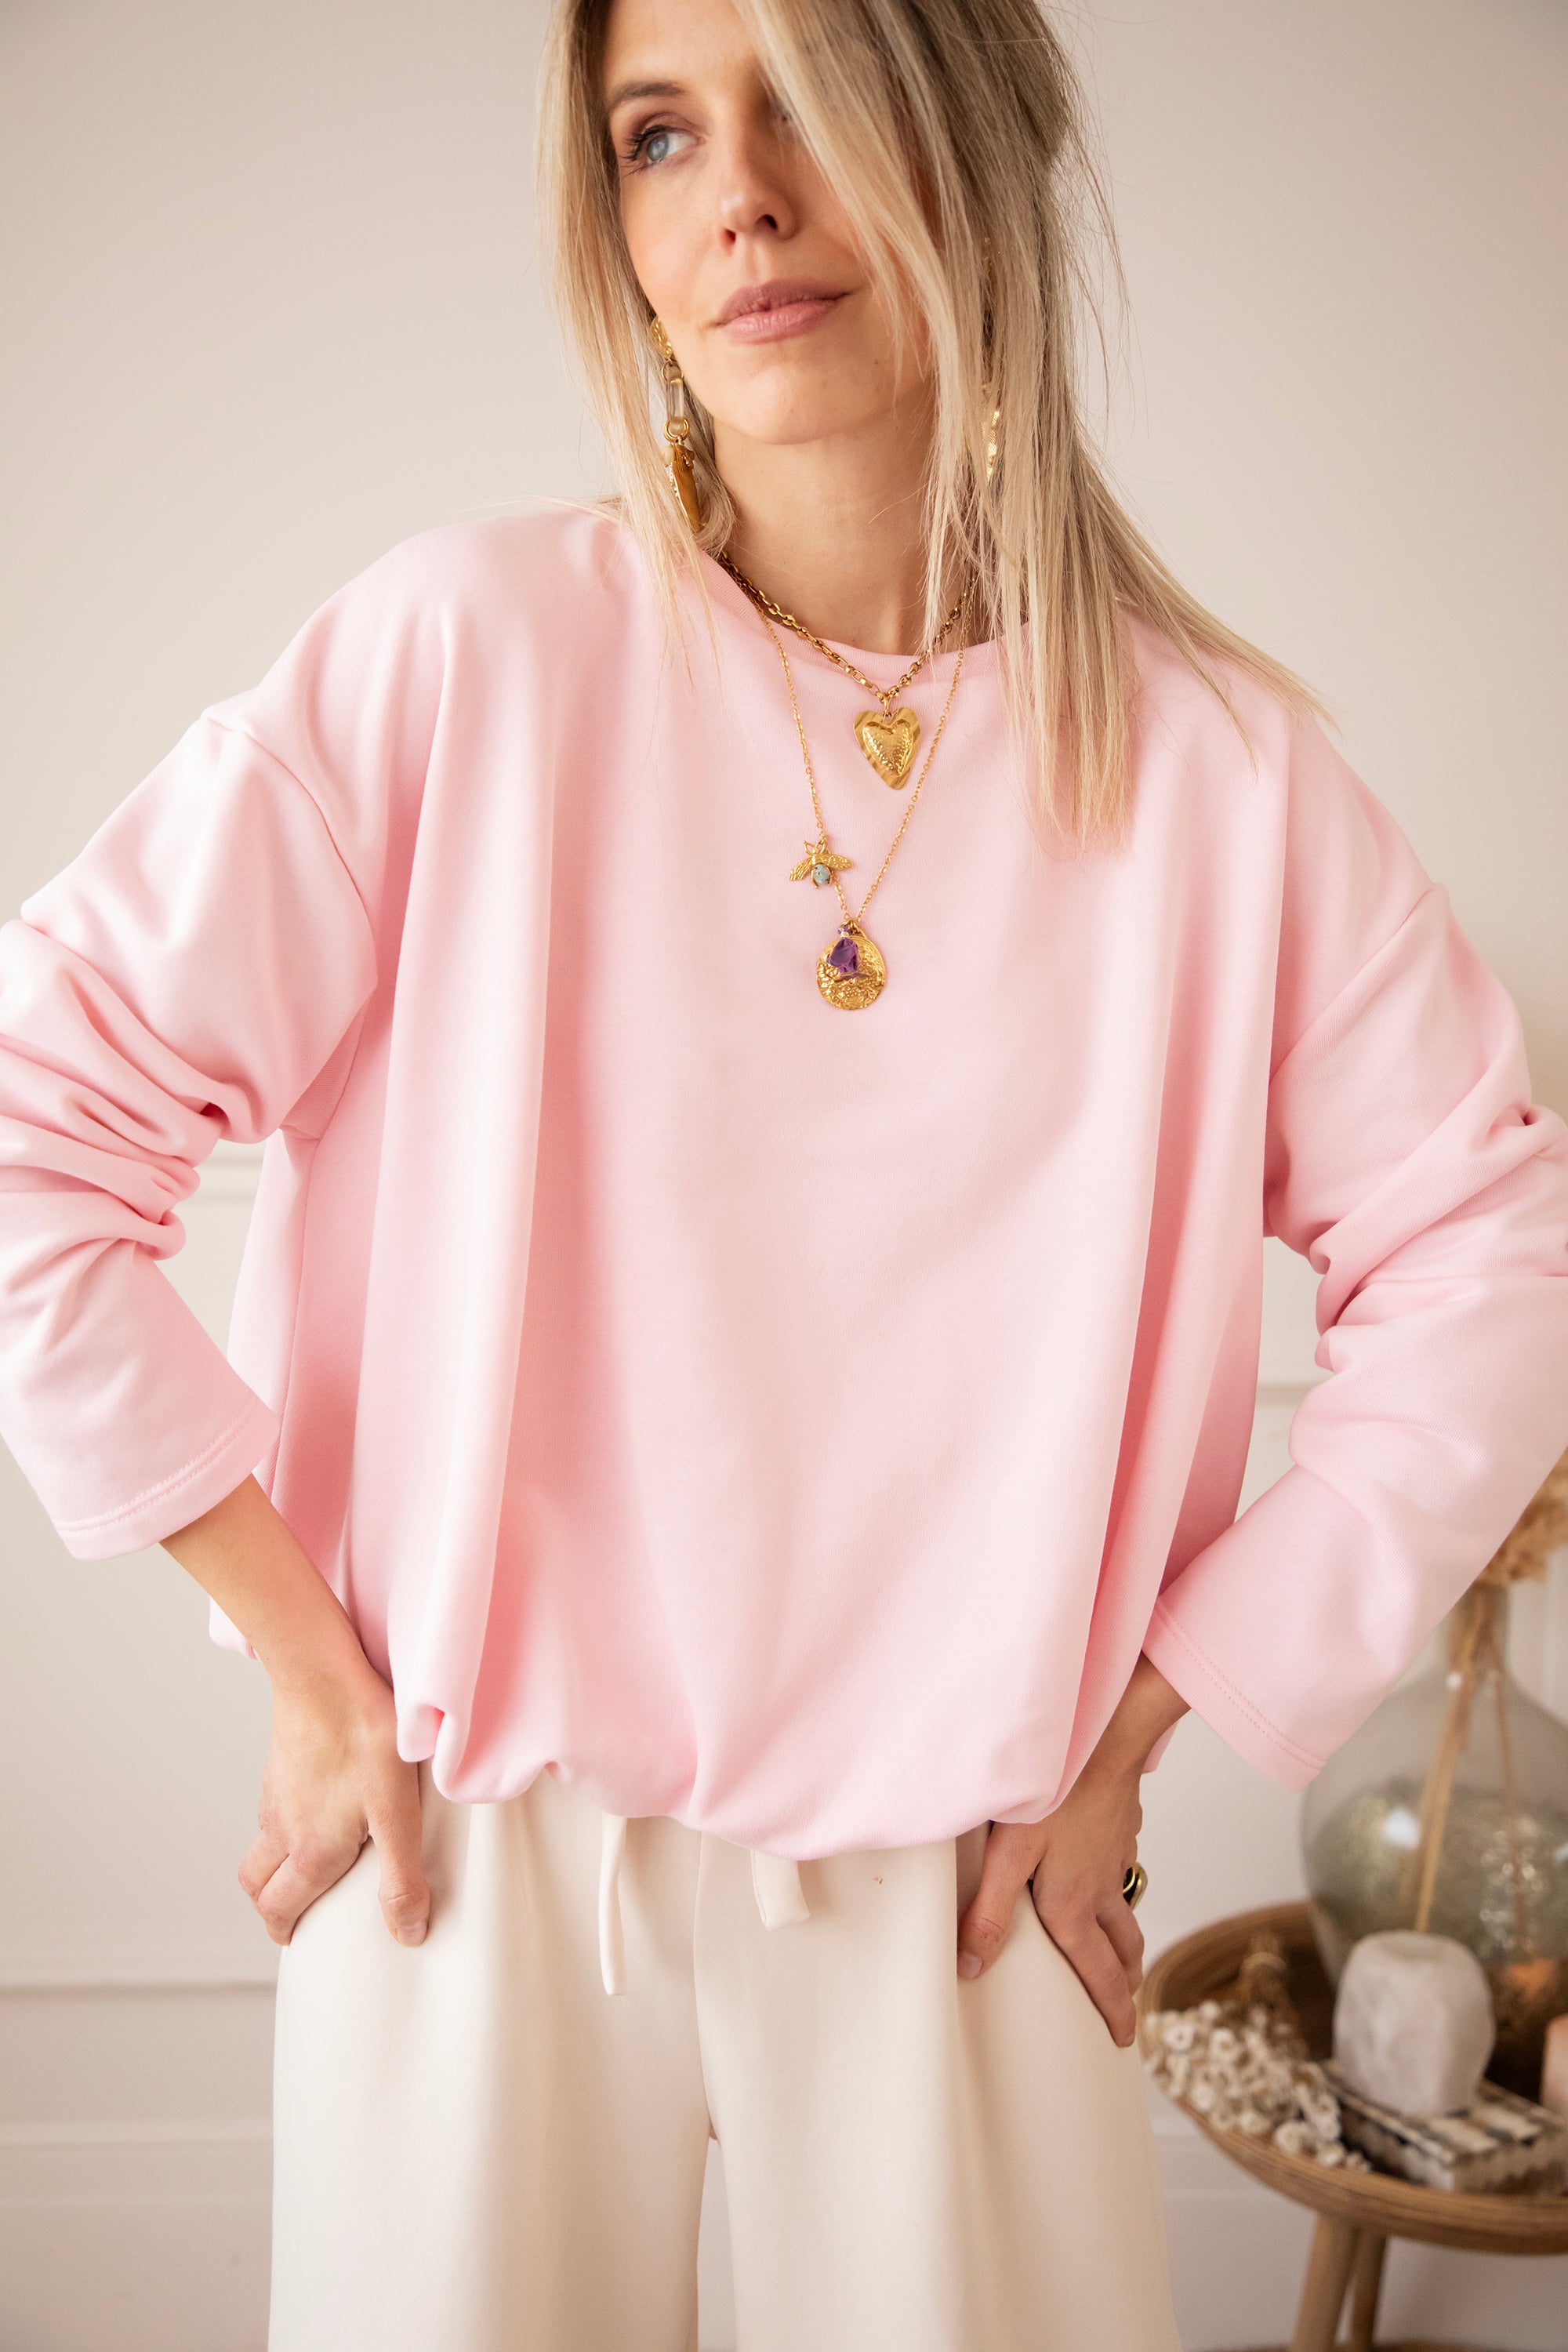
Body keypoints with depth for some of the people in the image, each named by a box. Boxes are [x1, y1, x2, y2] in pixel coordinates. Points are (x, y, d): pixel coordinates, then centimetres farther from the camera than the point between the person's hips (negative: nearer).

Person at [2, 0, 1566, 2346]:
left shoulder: (1214, 762, -7)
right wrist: (307, 1675, -8)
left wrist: (1134, 1730, -3)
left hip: (952, 1878, 1)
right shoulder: (470, 653, -11)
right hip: (479, 1844, 0)